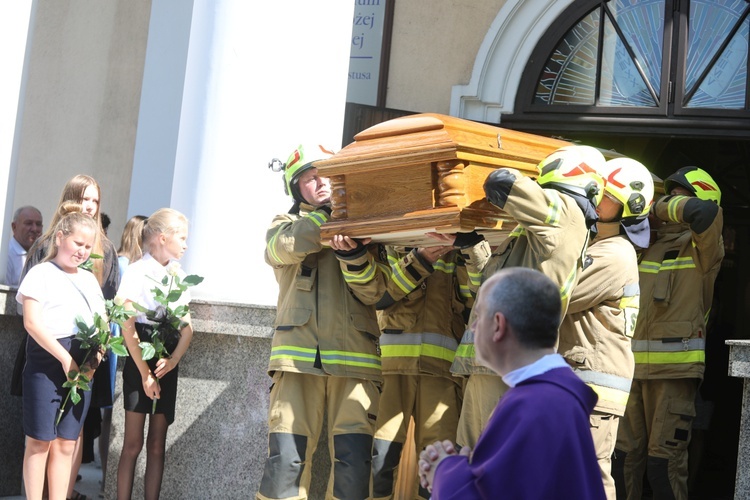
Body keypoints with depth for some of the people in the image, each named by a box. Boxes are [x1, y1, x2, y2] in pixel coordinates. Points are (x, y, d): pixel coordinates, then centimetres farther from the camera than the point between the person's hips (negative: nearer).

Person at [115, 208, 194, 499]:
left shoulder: (179, 276, 9)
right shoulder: (137, 271, -7)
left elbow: (187, 327, 5)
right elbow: (128, 327, -11)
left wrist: (172, 360, -12)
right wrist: (144, 371, -13)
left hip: (168, 363, 5)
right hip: (139, 359, -5)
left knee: (157, 445, 6)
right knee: (133, 443, -4)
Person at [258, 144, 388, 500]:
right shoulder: (284, 226, 18)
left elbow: (373, 291, 2)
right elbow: (289, 245, -9)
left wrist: (354, 255, -17)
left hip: (354, 357, 0)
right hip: (299, 356, 0)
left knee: (354, 462, -9)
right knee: (286, 457, -8)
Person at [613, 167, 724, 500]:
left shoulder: (702, 247, -2)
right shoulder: (647, 245, 16)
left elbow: (706, 212, -24)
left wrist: (662, 208, -9)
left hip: (674, 369, -6)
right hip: (633, 366, 6)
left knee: (664, 460, -5)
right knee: (624, 454, 9)